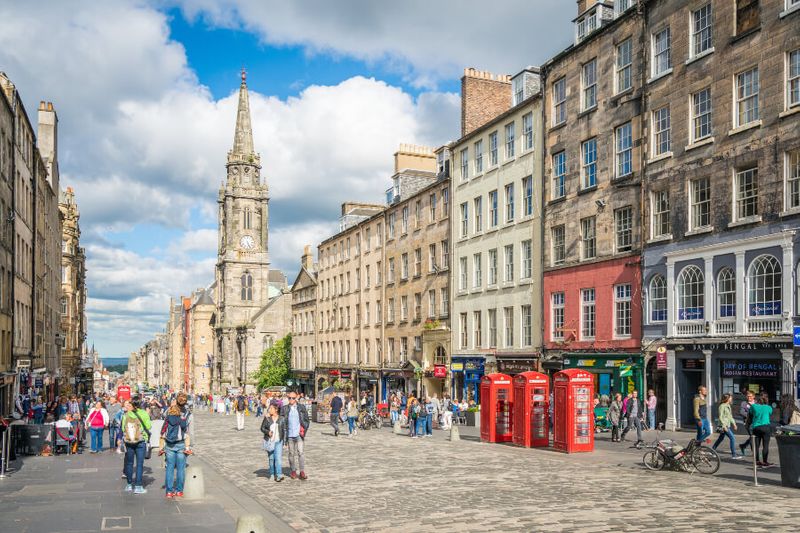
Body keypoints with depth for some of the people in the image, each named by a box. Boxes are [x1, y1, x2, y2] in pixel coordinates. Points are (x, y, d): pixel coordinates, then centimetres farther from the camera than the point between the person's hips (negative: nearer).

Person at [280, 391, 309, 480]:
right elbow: (281, 421, 5)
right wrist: (283, 434, -4)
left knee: (300, 452, -7)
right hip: (289, 435, 1)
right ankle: (293, 471, 18)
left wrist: (304, 429, -2)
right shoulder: (284, 409, 5)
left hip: (299, 434, -1)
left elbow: (306, 419, 8)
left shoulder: (301, 408, 4)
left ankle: (302, 472, -3)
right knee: (292, 453, 7)